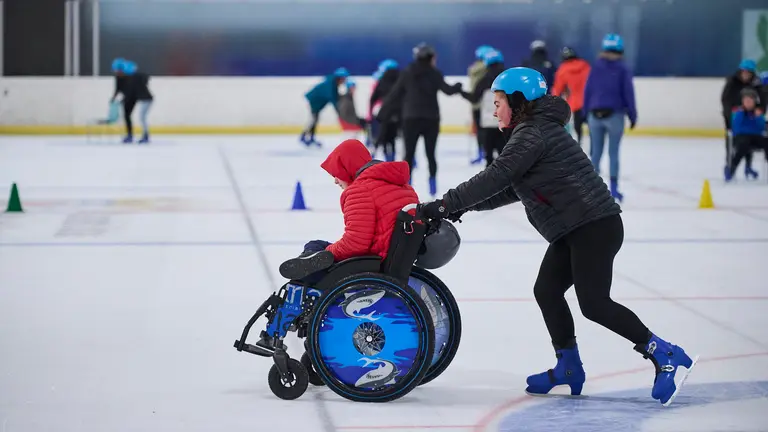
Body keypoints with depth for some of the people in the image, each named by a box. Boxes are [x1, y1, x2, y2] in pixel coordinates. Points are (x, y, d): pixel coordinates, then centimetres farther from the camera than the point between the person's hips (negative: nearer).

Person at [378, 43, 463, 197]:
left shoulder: (406, 73, 3)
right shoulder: (434, 73, -2)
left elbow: (394, 95, 2)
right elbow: (447, 90, -9)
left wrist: (382, 113, 7)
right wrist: (457, 87, 13)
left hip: (411, 118, 0)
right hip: (431, 119, 0)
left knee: (409, 154, 3)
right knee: (430, 153, 9)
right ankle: (432, 184, 2)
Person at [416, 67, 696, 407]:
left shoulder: (532, 133, -13)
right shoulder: (537, 130, 20)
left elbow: (494, 178, -20)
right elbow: (511, 189, 21)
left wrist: (444, 205, -17)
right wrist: (463, 207, 13)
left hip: (595, 225, -10)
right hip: (574, 230, 10)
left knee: (593, 302, -12)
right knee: (546, 291, 9)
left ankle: (665, 356, -8)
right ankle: (568, 366, 19)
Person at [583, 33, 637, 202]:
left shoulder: (595, 67, 4)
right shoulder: (622, 69, -4)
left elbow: (587, 90, 5)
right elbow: (628, 93, -4)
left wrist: (586, 113, 11)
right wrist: (632, 115, 3)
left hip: (595, 114, 3)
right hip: (614, 114, -2)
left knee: (596, 152, 10)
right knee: (613, 152, 2)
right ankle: (613, 189, 1)